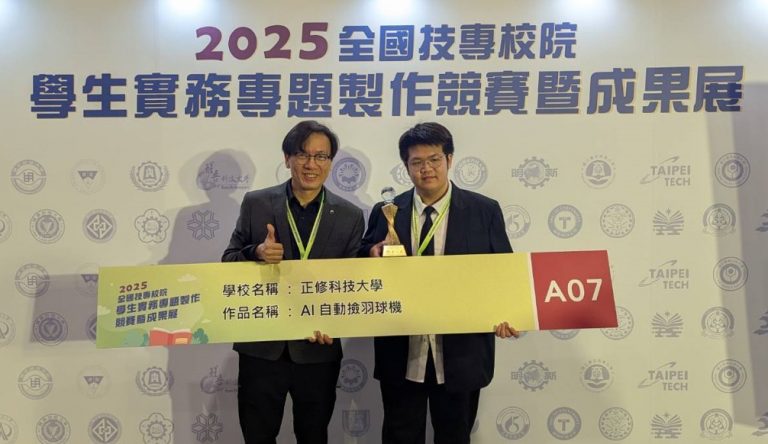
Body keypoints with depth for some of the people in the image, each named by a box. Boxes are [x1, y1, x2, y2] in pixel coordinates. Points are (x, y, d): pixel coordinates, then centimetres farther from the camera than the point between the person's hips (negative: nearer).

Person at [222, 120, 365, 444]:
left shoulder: (350, 216, -1)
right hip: (262, 346, 0)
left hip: (318, 348, 1)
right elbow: (227, 263, 1)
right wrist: (256, 253, -20)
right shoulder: (256, 203, -1)